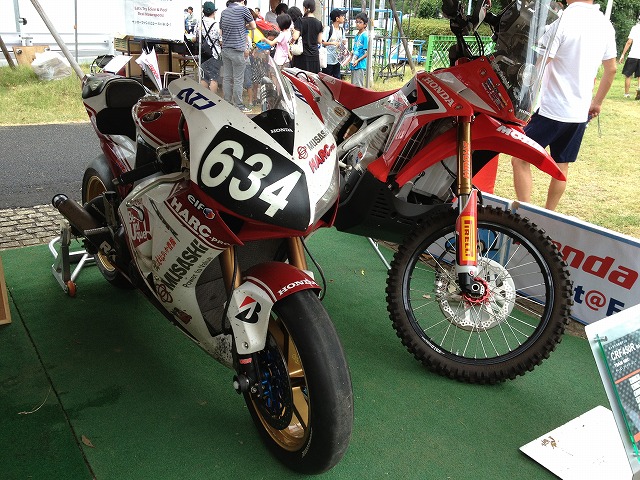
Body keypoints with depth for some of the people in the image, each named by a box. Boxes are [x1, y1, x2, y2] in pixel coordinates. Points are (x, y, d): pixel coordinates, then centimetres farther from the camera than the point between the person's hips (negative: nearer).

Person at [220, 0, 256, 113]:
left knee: (227, 78, 9)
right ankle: (239, 106, 3)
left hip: (225, 49, 6)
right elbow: (253, 26, 1)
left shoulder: (224, 12, 10)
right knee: (238, 80, -1)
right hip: (237, 51, -6)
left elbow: (221, 31, 17)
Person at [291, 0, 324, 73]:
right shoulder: (319, 23, 5)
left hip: (303, 55, -4)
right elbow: (319, 41, 8)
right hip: (314, 55, 4)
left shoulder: (300, 21, -7)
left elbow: (295, 37, -15)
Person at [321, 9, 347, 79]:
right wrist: (333, 43, -28)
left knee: (337, 79, 10)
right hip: (328, 59, -7)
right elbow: (322, 42, -16)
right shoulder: (328, 28, -11)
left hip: (337, 59, 7)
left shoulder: (341, 30, 10)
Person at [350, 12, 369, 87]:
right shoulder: (356, 35, 13)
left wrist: (358, 60, -19)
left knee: (358, 85, -7)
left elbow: (367, 53, -14)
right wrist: (351, 53, 3)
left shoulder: (365, 36, -11)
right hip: (353, 64, 8)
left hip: (360, 65, -8)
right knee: (353, 85, 14)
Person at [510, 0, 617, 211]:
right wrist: (597, 102, 26)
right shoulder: (605, 25, 6)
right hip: (580, 112, 7)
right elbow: (611, 70, 14)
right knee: (561, 167, 15)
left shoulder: (561, 19, -16)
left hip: (551, 110, -7)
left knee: (520, 159, 2)